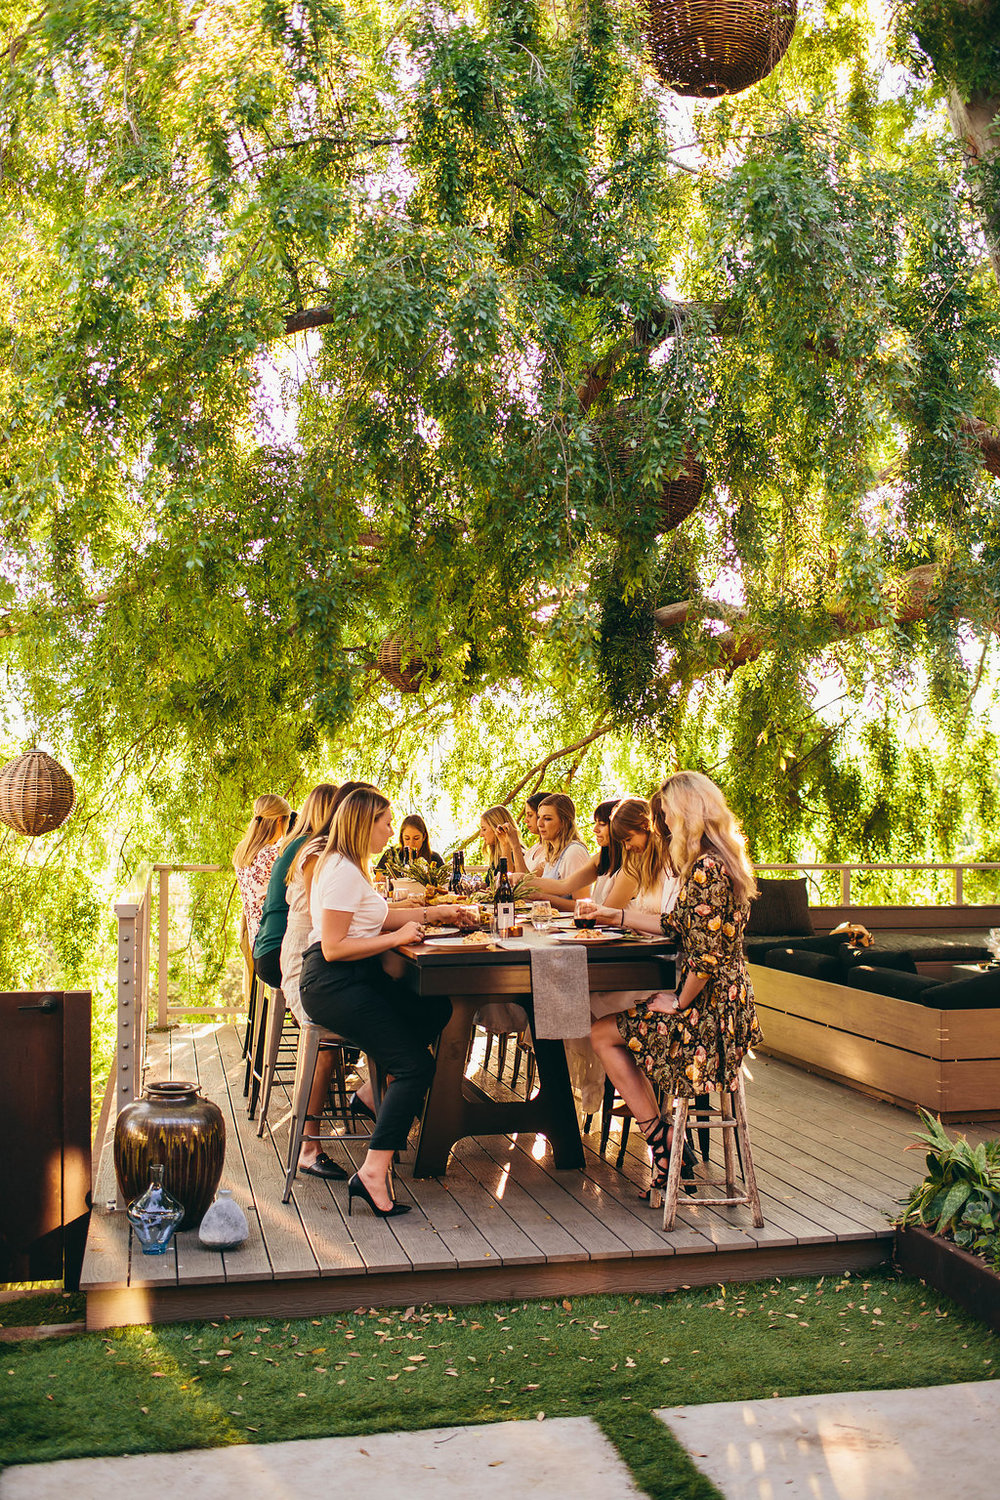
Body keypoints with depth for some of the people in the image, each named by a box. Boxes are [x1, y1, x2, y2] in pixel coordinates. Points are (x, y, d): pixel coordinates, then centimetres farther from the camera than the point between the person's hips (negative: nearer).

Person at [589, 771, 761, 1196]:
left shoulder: (706, 869, -23)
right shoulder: (719, 862, 10)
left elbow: (707, 956, -26)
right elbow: (675, 924, 19)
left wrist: (679, 1002, -12)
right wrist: (615, 915, 22)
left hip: (709, 1009, -10)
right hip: (724, 1000, 10)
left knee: (604, 1034, 3)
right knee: (615, 1028, 19)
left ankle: (661, 1138, 7)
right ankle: (664, 1141, 18)